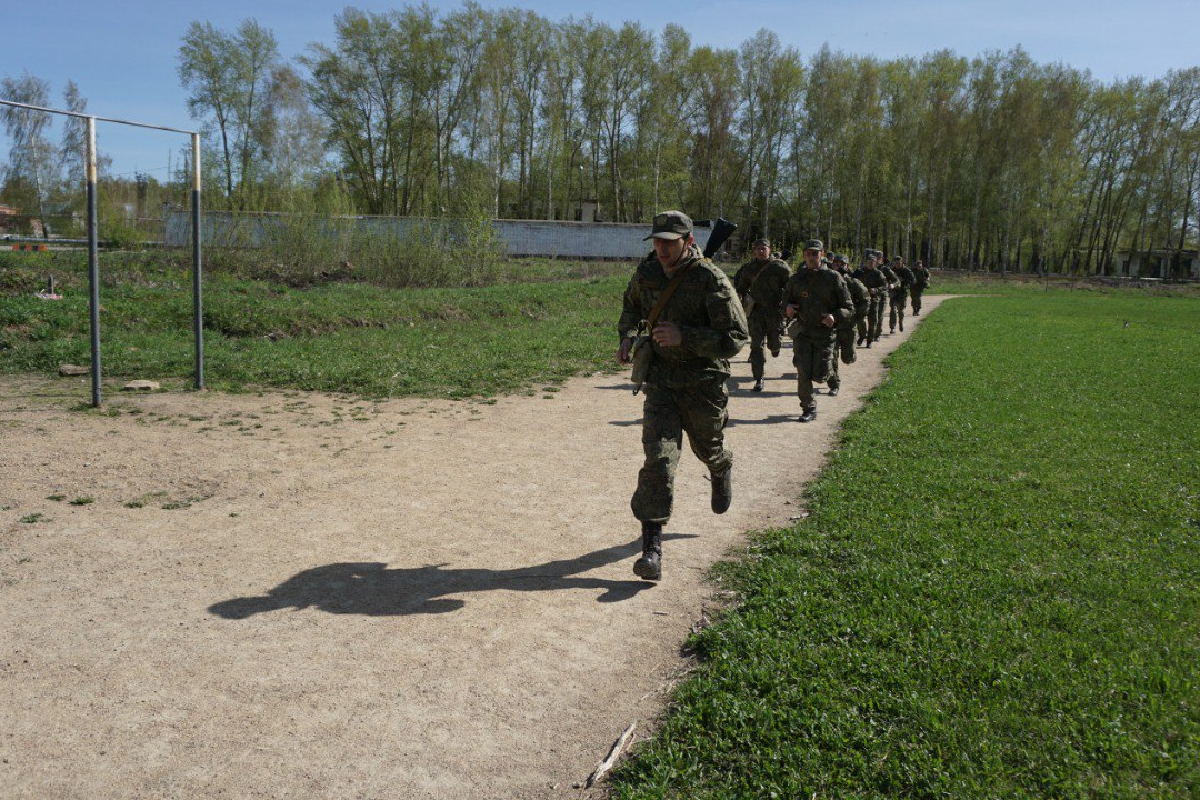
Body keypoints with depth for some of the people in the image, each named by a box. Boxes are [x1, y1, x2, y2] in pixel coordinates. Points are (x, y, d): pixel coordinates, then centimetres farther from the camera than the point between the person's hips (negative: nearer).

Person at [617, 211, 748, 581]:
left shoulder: (712, 280, -18)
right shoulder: (647, 272, -2)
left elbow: (736, 338, -20)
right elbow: (632, 305, 21)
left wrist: (683, 337, -27)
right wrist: (627, 336, 2)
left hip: (703, 382, -2)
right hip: (661, 380, 3)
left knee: (707, 449, 20)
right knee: (658, 458, -11)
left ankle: (722, 470, 60)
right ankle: (652, 548, -9)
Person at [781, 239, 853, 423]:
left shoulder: (833, 278, -3)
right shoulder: (797, 278, 4)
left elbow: (849, 308, -1)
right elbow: (786, 298, 16)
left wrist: (835, 317, -21)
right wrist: (787, 308, -9)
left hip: (825, 333, -1)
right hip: (802, 331, 1)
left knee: (819, 376, -3)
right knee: (803, 374, -5)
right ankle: (808, 409, 11)